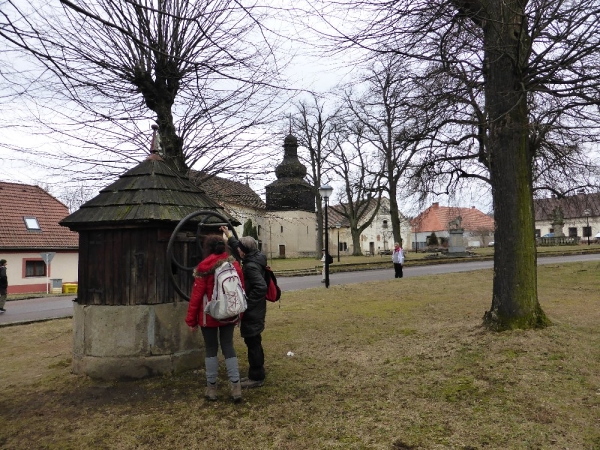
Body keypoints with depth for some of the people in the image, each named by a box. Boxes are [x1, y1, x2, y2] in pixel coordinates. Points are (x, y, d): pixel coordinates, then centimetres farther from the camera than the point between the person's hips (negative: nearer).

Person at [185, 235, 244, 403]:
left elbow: (197, 295, -11)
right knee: (228, 347, 10)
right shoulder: (234, 264, 2)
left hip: (209, 316, -4)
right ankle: (236, 386, 4)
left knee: (211, 349, 9)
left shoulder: (204, 267, -12)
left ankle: (211, 388, 15)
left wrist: (191, 319, -3)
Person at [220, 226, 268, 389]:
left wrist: (247, 302, -24)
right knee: (253, 342, 17)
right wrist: (229, 236, 34)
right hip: (254, 310, 10)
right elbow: (240, 249, 27)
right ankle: (255, 375, 29)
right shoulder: (254, 260, 7)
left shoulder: (251, 266, -22)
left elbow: (261, 287, -33)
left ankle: (256, 378, 13)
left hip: (252, 312, -10)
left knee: (253, 343, 1)